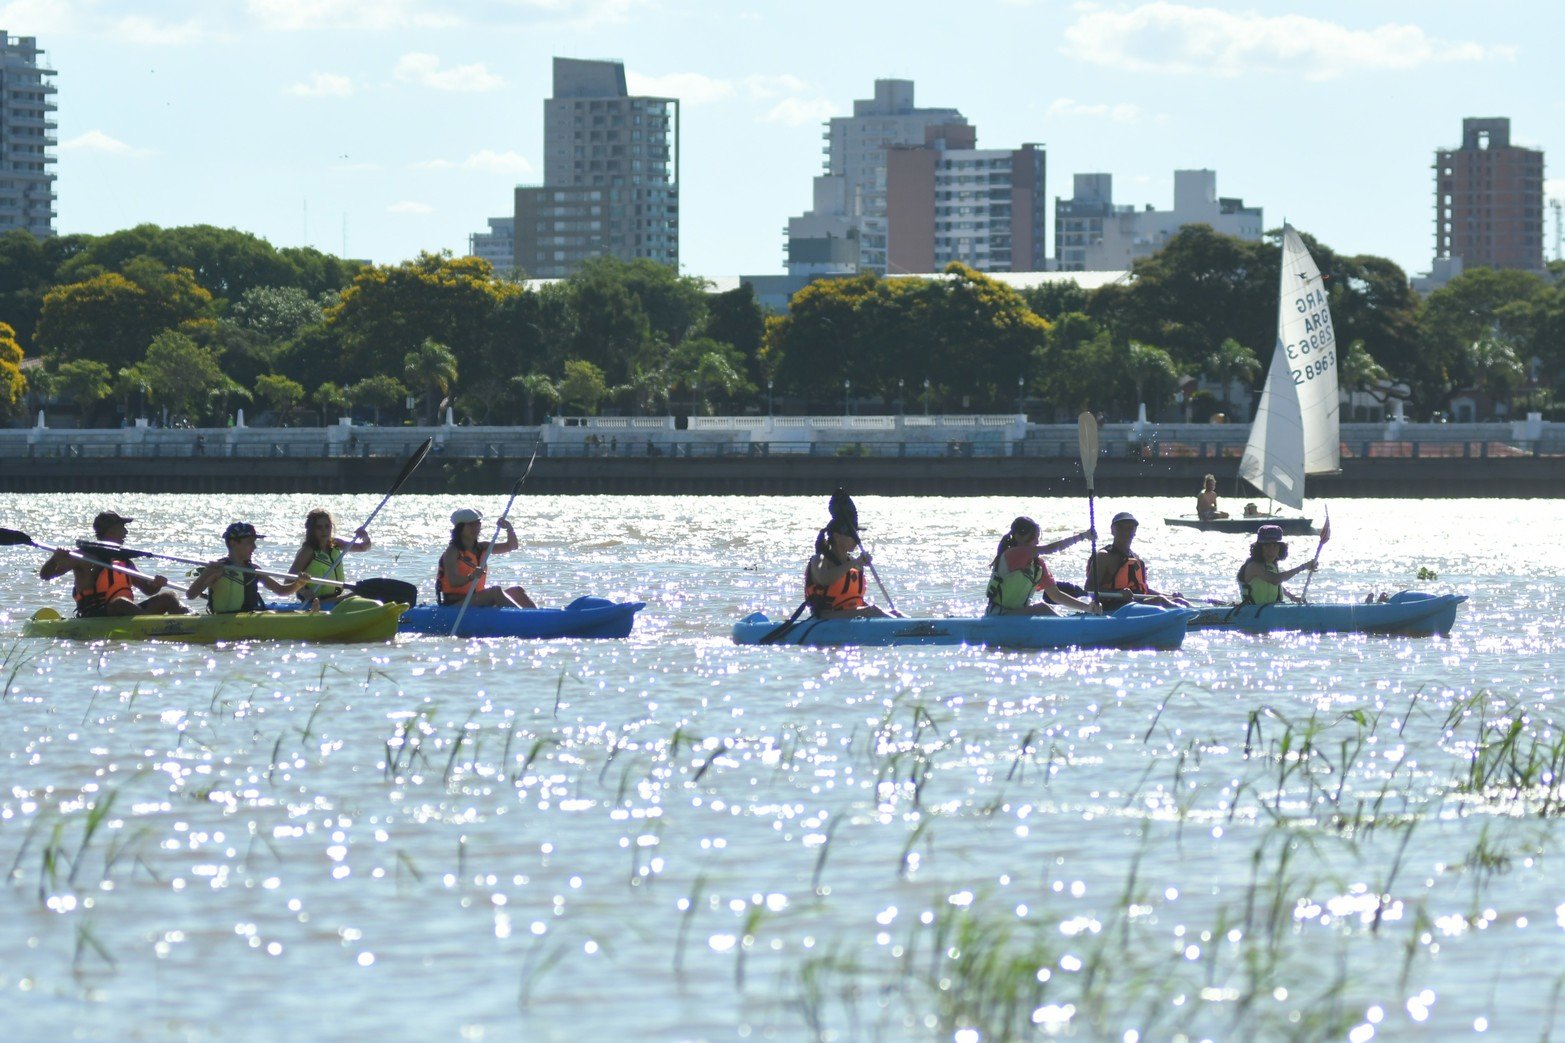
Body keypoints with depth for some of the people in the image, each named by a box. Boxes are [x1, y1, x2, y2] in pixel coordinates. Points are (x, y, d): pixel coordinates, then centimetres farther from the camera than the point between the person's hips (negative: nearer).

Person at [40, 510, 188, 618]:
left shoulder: (123, 559, 21)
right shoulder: (86, 557, 1)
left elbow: (148, 589, 24)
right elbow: (45, 575, -4)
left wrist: (156, 584, -1)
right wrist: (55, 558, -27)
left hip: (125, 616, 7)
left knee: (168, 596, -7)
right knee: (120, 603, -38)